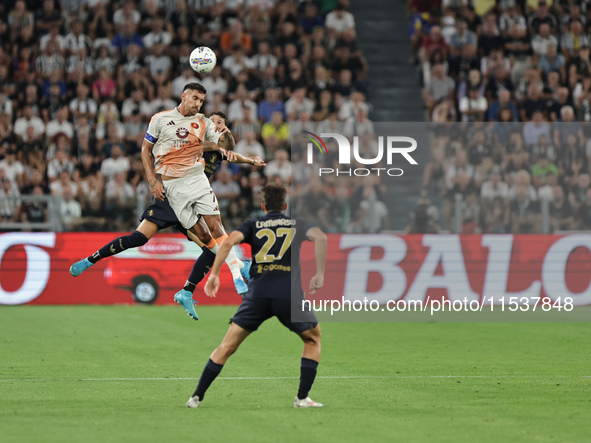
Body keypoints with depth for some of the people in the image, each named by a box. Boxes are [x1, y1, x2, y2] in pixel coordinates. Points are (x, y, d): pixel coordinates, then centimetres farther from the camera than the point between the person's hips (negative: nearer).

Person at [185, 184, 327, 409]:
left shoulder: (253, 225, 17)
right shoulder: (297, 225, 17)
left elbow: (229, 241, -2)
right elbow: (320, 237, -3)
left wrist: (214, 274, 2)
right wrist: (319, 274, 1)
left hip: (258, 293, 1)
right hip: (289, 294, -1)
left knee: (227, 346, 10)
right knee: (313, 339, 22)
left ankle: (197, 397, 5)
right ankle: (302, 398, 12)